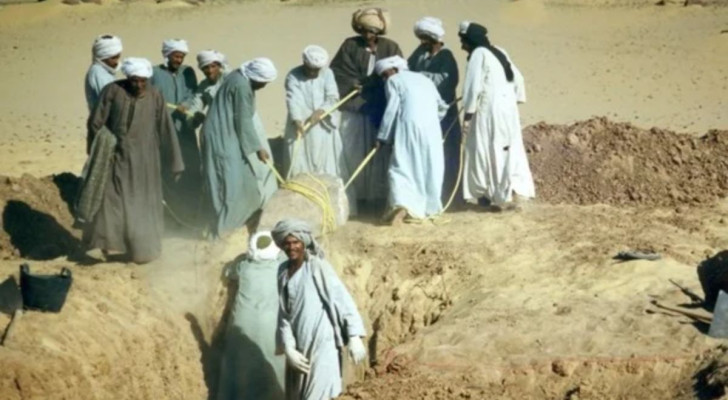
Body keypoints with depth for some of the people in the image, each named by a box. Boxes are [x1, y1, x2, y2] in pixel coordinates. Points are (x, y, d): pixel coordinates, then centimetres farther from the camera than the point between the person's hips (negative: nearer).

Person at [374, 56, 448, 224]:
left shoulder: (394, 80, 9)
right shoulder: (424, 79, 27)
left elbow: (391, 109, 0)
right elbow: (442, 106, 28)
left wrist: (383, 136, 3)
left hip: (410, 125, -5)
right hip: (431, 126, 5)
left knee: (403, 166, -7)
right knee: (430, 167, 13)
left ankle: (403, 204, -27)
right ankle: (429, 207, 15)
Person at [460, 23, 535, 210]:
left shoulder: (479, 54, -8)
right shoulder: (499, 52, 15)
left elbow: (473, 86, -14)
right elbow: (517, 79, 17)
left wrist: (468, 115, -12)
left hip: (489, 110, -8)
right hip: (508, 109, 8)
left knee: (486, 152, 0)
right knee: (507, 151, 9)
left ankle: (490, 194, 0)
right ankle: (505, 195, 9)